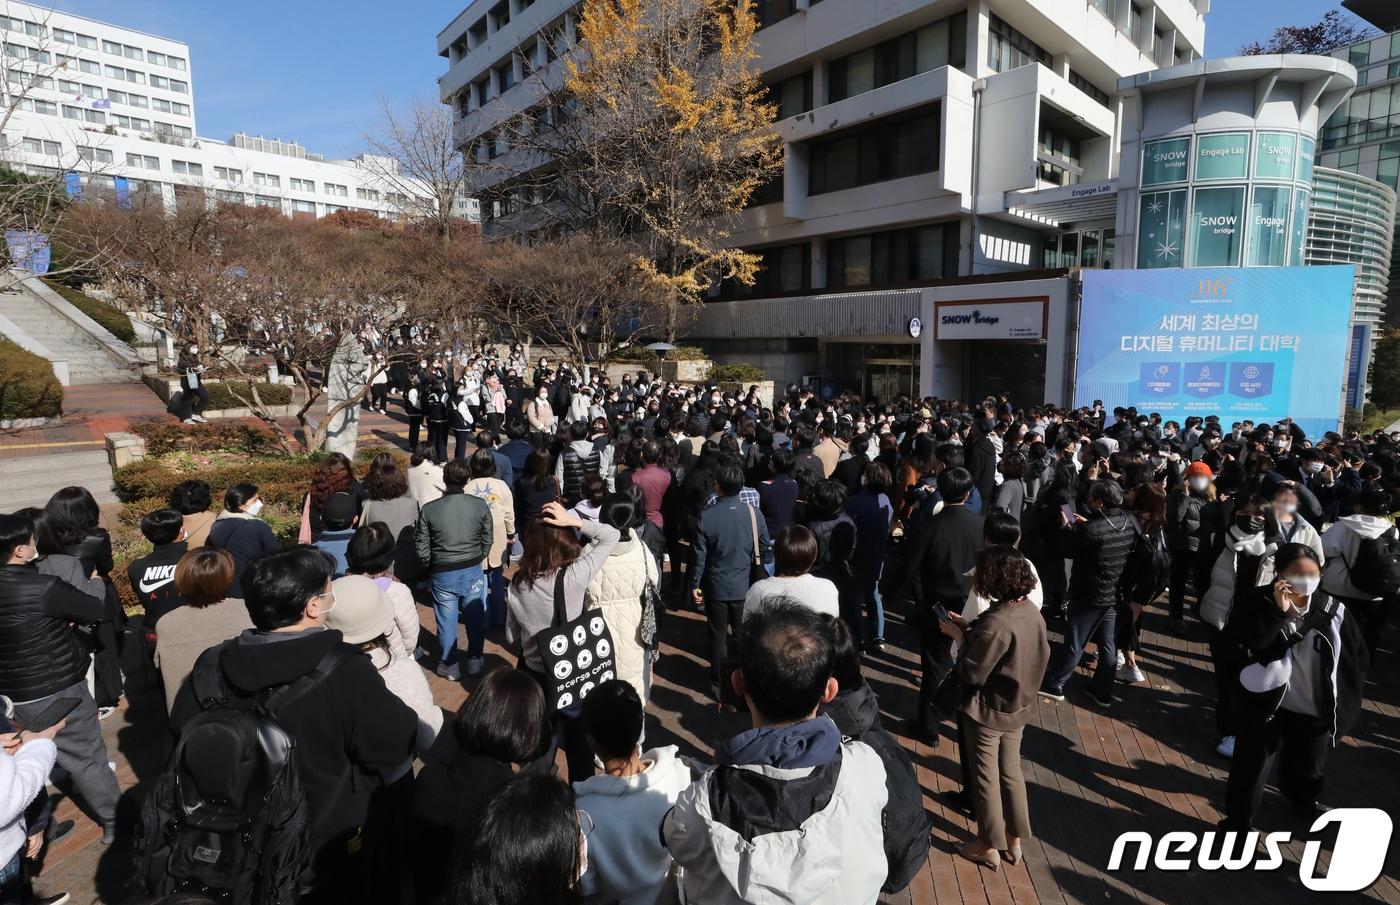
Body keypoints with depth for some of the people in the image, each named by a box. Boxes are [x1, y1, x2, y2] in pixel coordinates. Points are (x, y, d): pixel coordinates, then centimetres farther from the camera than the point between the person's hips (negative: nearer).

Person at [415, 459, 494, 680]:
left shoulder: (429, 509, -12)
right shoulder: (480, 505, -10)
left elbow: (422, 547, -7)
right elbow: (488, 540, -2)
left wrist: (431, 566, 11)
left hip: (442, 574, -1)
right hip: (473, 571, 1)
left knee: (447, 621, 14)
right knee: (475, 618, 18)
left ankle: (449, 666, 28)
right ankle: (474, 661, 32)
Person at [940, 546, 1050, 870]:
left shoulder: (995, 623, -31)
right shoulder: (1032, 612, -6)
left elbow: (972, 674, -23)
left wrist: (959, 636, -12)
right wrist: (970, 631, -1)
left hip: (987, 712, -7)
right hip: (1018, 707, 8)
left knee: (985, 777, 12)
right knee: (1011, 771, 23)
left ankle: (989, 846, 29)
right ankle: (1014, 841, 37)